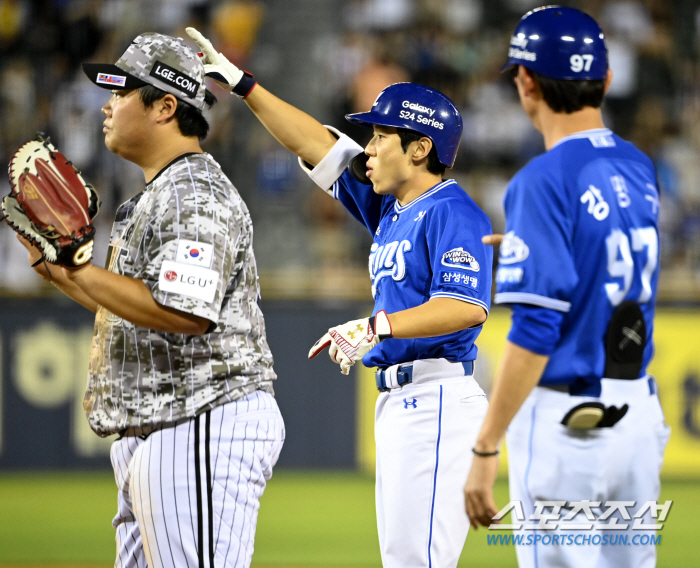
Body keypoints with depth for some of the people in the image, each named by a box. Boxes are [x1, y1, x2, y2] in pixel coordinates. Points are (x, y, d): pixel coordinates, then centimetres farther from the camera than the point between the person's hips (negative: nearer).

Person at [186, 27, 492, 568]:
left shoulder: (452, 212, -11)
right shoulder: (389, 208, 17)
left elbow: (468, 306, -24)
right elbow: (316, 145, 20)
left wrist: (378, 326, -31)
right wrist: (241, 83, 18)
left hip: (435, 398, -10)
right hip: (398, 399, 10)